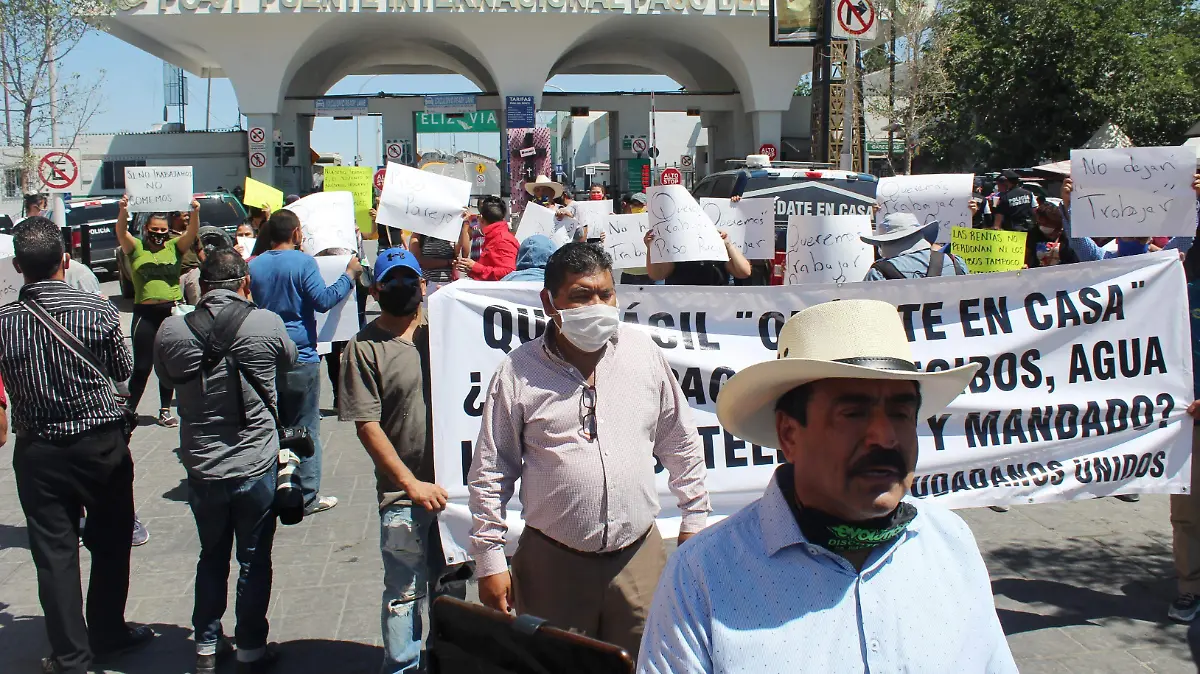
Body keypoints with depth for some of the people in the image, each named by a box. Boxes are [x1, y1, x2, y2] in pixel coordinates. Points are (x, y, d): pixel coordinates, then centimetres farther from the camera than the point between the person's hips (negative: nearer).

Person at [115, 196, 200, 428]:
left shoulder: (174, 247, 7)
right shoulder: (136, 248, 5)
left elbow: (192, 233, -8)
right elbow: (121, 233, -13)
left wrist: (195, 213, -28)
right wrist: (123, 211, -32)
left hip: (173, 311, 2)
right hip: (145, 313, -2)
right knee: (141, 366, -2)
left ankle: (165, 410, 21)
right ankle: (129, 410, 8)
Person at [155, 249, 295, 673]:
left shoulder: (172, 330, -10)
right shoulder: (267, 324, -15)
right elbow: (288, 358, 7)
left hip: (201, 467, 2)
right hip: (256, 465, -2)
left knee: (212, 558, 20)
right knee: (255, 562, 13)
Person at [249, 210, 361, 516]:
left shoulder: (254, 265, 8)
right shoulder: (303, 262, -10)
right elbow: (323, 300, -16)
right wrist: (349, 275, -7)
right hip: (300, 358, -5)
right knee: (305, 429, 1)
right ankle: (307, 497, 3)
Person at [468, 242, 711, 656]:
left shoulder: (644, 354, 2)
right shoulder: (518, 372, -5)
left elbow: (681, 444, 11)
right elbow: (490, 474, -1)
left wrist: (694, 520, 12)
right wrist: (489, 563, -2)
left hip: (638, 557, 2)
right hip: (552, 564, -2)